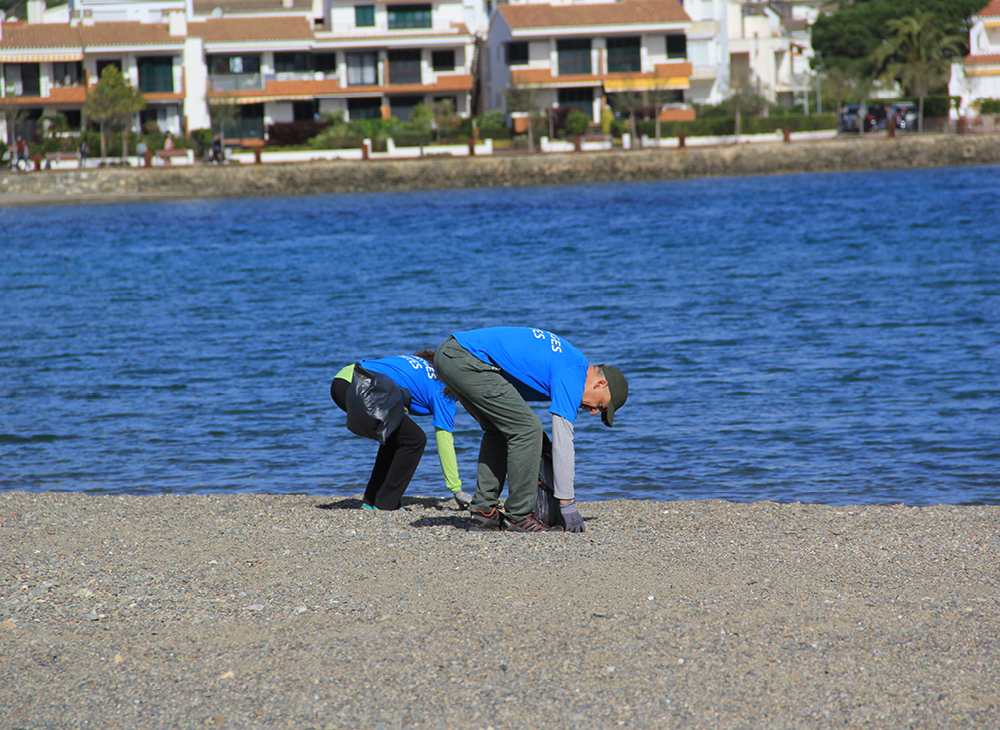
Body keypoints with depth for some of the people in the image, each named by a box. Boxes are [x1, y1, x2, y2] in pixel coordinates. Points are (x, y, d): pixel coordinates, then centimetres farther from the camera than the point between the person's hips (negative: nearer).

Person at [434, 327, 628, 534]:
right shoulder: (571, 377, -8)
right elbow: (562, 441, -10)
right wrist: (567, 505, -7)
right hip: (467, 361, -10)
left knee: (497, 430, 21)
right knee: (527, 429, -7)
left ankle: (483, 510, 16)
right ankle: (518, 517, -2)